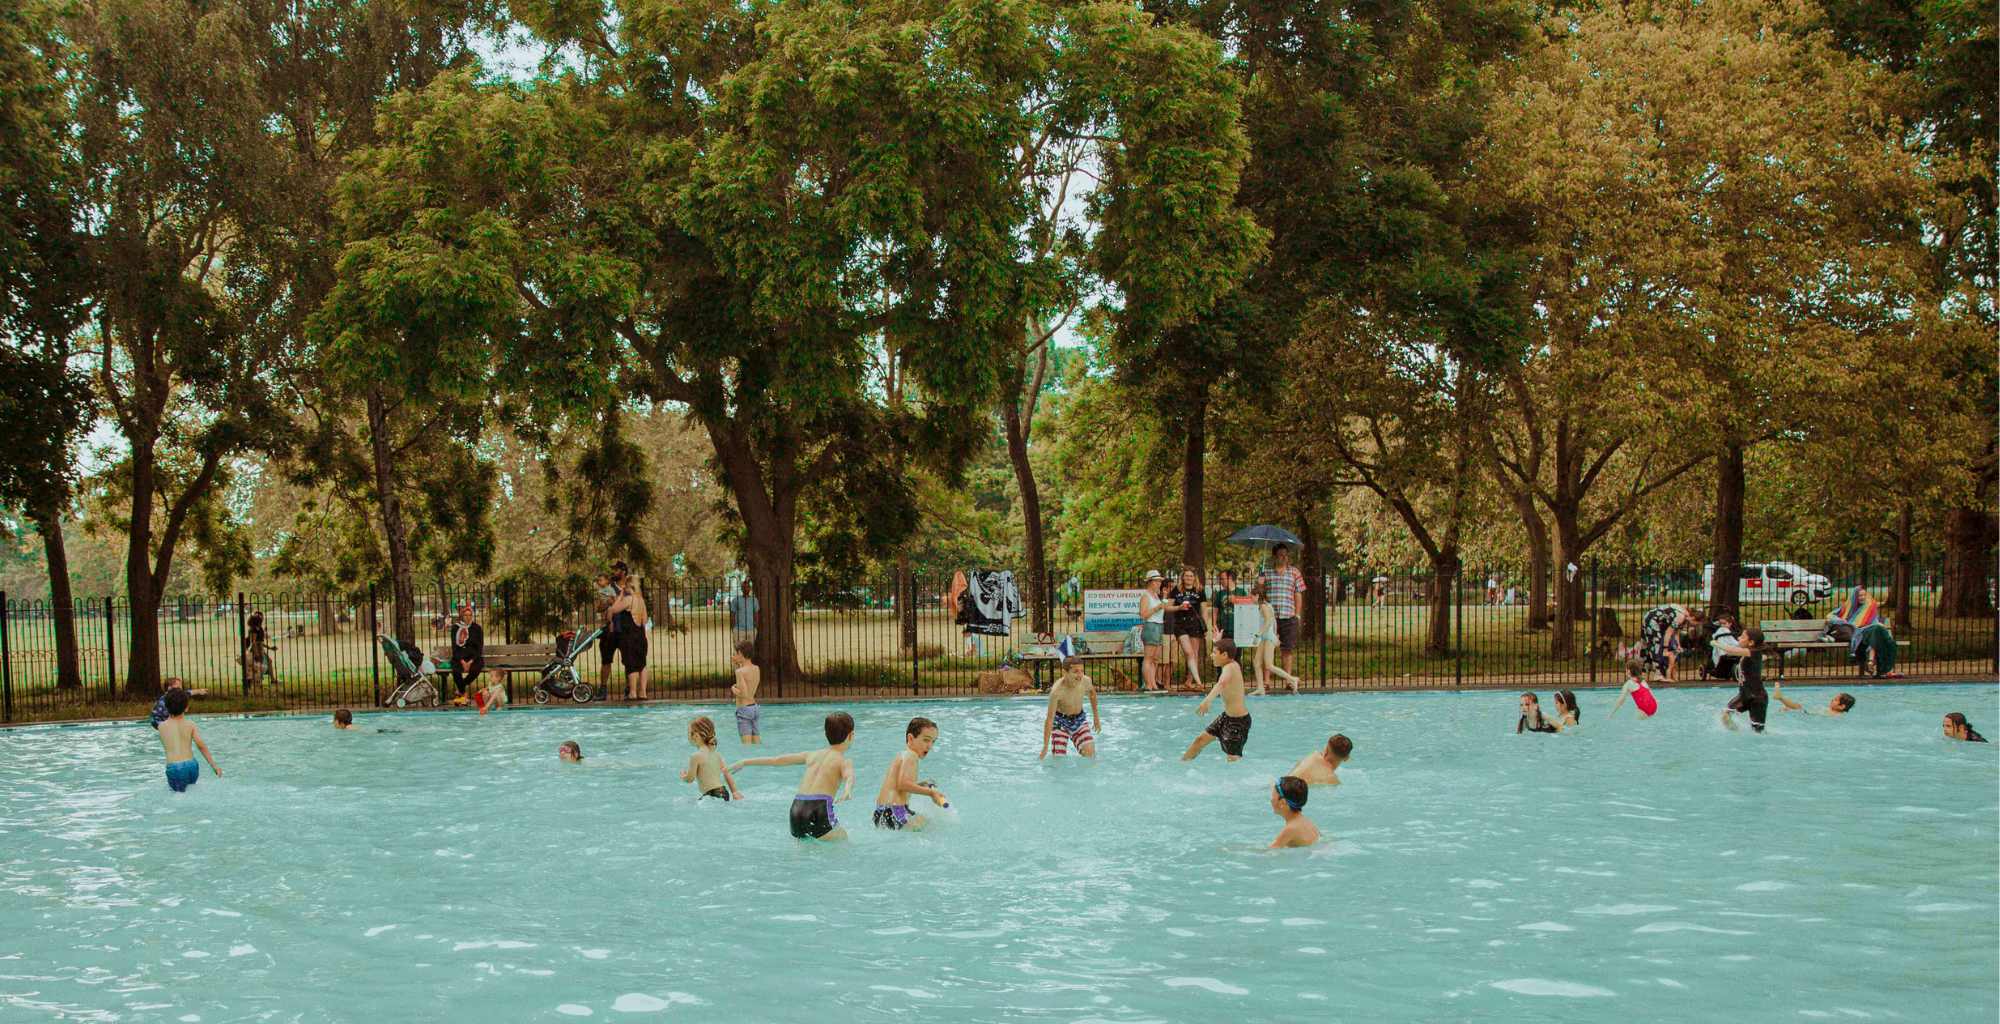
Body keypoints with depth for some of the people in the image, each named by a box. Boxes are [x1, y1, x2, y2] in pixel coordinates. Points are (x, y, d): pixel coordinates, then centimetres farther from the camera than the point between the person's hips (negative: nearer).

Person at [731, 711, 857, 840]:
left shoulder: (812, 755, 23)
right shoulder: (845, 762, 7)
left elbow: (776, 759, 29)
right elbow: (849, 777, -17)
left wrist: (745, 762, 40)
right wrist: (846, 792, -39)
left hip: (796, 811, 6)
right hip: (819, 809, -6)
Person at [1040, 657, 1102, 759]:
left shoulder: (1086, 681, -18)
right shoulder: (1057, 691, -31)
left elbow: (1092, 692, 9)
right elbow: (1049, 719, -27)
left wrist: (1096, 717, 14)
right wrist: (1045, 747, -27)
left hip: (1079, 719, 4)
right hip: (1060, 721, -4)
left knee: (1090, 754, -12)